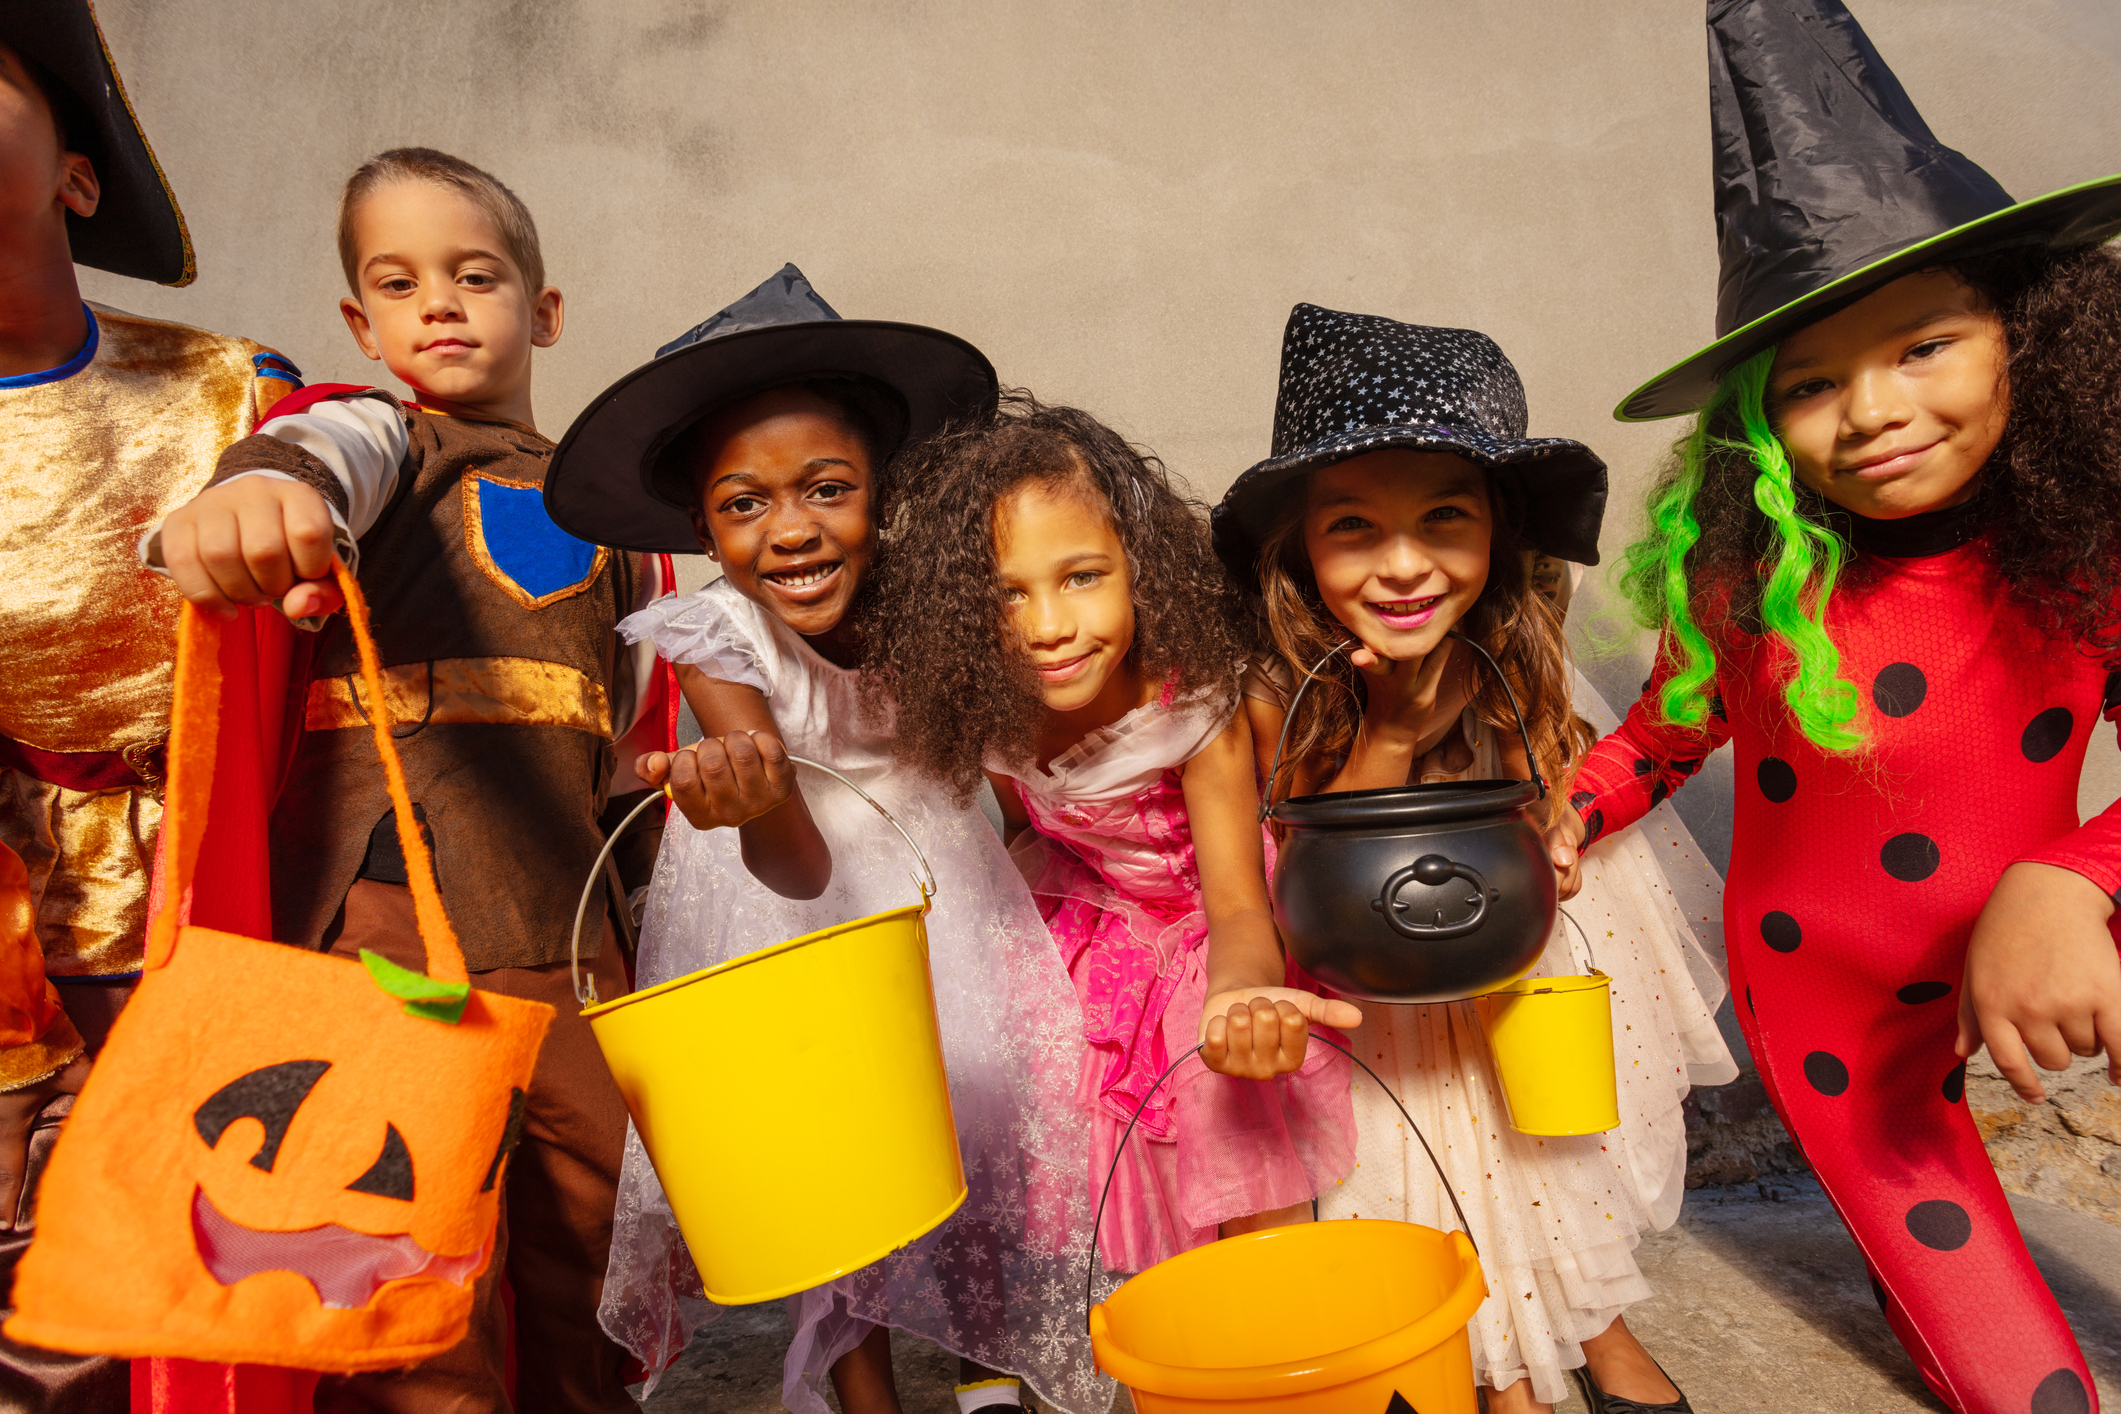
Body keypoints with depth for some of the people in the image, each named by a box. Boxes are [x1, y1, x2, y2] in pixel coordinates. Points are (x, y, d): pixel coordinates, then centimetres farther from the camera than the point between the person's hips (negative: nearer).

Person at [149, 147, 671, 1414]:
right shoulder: (381, 438, 7)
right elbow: (324, 453, -20)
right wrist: (255, 490, -42)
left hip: (567, 928, 5)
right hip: (390, 899, -4)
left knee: (592, 1237, 12)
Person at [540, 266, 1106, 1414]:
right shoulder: (715, 638, -25)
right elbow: (800, 864, -36)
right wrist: (756, 805, -56)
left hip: (927, 864, 2)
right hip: (789, 889, -1)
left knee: (979, 1105, 3)